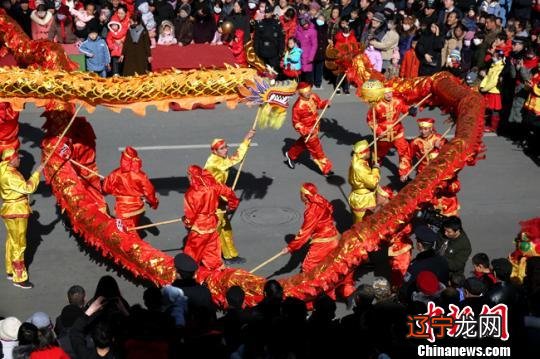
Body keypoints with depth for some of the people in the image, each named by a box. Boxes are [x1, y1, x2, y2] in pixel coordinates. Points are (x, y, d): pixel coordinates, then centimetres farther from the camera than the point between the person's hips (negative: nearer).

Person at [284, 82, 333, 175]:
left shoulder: (313, 97, -11)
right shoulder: (298, 106, -31)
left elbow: (319, 103, 7)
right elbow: (296, 122, -22)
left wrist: (326, 103, -16)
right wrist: (305, 131, -32)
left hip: (315, 127, 8)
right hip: (308, 132, -8)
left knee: (303, 143, 30)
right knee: (316, 149, 4)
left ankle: (290, 155, 53)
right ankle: (326, 169, 16)